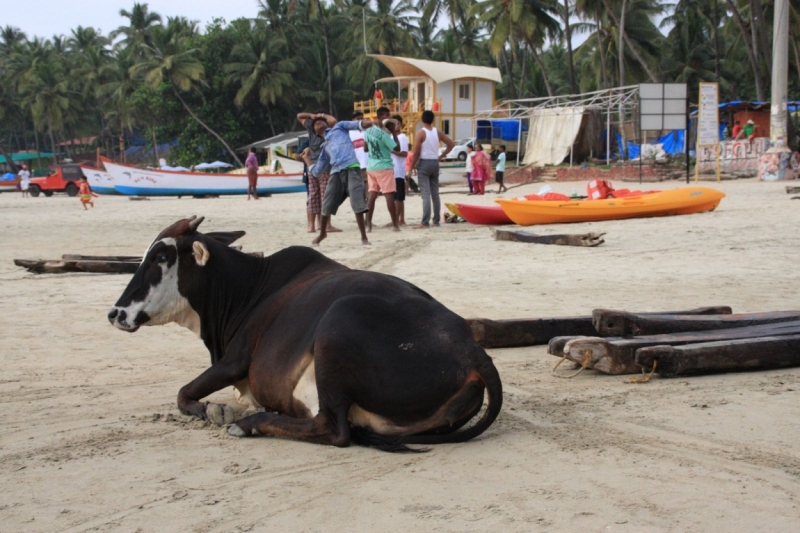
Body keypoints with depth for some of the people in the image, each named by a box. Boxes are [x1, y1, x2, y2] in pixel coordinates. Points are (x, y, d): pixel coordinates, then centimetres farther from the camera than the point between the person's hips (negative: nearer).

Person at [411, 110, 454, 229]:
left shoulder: (420, 133, -11)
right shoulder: (437, 132, 5)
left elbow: (416, 153, -14)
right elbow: (451, 144, 10)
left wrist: (412, 167, -4)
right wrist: (441, 156, 13)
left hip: (424, 163, -5)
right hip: (435, 163, 5)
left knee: (425, 194, -9)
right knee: (435, 193, 12)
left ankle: (425, 223, -14)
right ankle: (436, 221, 16)